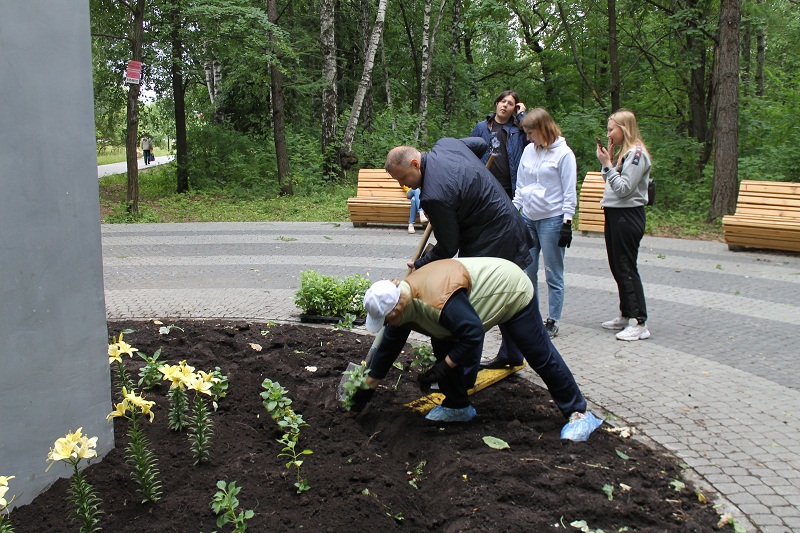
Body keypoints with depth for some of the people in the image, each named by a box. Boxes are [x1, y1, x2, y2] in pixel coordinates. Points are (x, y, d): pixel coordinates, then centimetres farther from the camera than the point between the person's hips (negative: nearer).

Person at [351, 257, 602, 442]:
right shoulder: (401, 300, -12)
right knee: (442, 346, 0)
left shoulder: (439, 299, -42)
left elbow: (474, 334, -39)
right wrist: (368, 387, 3)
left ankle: (578, 413, 10)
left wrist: (442, 368, -31)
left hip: (513, 293, -9)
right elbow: (387, 348, -1)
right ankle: (457, 407, 13)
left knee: (541, 356, -3)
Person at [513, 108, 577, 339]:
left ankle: (553, 321, 9)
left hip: (552, 220, -6)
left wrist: (567, 223, -11)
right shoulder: (529, 151, 9)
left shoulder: (563, 154, -8)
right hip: (528, 218, 6)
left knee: (553, 274, 1)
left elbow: (569, 192, -8)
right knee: (527, 270, 8)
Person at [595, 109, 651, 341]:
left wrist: (607, 164, -15)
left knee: (627, 269, -8)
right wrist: (607, 160, 4)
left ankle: (639, 323, -4)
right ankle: (626, 315, 24)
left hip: (628, 216, -10)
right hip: (614, 214, 10)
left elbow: (624, 188, -19)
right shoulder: (622, 153, 15)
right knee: (617, 267, 14)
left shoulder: (637, 154, -14)